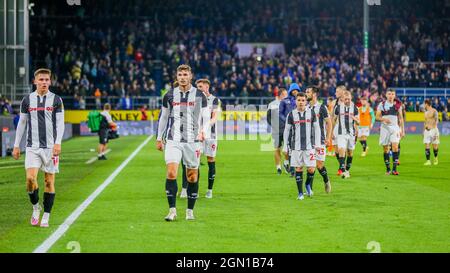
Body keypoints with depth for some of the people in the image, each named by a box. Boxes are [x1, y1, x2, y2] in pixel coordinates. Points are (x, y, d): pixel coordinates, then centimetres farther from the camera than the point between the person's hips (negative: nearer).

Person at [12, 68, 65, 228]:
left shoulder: (56, 100, 3)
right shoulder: (27, 100, 7)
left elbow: (60, 123, -1)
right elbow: (22, 123, 12)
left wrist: (58, 143, -15)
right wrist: (16, 146, 9)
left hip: (51, 147, -1)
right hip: (32, 147, 1)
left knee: (49, 181, 1)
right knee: (30, 178, -14)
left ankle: (46, 217, 10)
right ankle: (35, 207, 12)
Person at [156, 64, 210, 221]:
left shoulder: (199, 96, 3)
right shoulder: (169, 95, 7)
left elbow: (206, 118, 5)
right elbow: (163, 117, 17)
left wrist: (204, 132, -14)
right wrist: (159, 138, 17)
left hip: (192, 141, 0)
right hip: (173, 140, 0)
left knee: (192, 177, 4)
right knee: (171, 173, -14)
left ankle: (190, 211, 17)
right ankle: (172, 211, -9)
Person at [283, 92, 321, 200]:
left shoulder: (311, 112, 4)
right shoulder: (291, 114, 2)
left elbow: (316, 128, 9)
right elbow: (287, 131, 7)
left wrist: (317, 143, 4)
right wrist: (285, 146, 5)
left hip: (309, 146, 0)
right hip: (296, 146, 0)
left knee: (311, 169, -5)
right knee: (298, 169, 2)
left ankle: (308, 185, 24)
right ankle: (300, 193, 11)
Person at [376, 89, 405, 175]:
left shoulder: (398, 105, 6)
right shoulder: (382, 105, 2)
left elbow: (400, 118, 12)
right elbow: (377, 117, 2)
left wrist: (402, 130, 9)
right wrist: (384, 119, -18)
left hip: (395, 127, 0)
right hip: (385, 128, 0)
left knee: (395, 147, -15)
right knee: (385, 148, 3)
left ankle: (394, 169, -16)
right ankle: (388, 169, 13)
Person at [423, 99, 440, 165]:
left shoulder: (434, 111, -6)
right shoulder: (426, 112, 15)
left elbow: (436, 121, -11)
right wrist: (424, 130, 18)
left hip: (433, 129, -5)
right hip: (426, 130, 5)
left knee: (435, 145, 4)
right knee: (427, 146, -8)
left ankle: (435, 158, 28)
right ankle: (428, 161, -10)